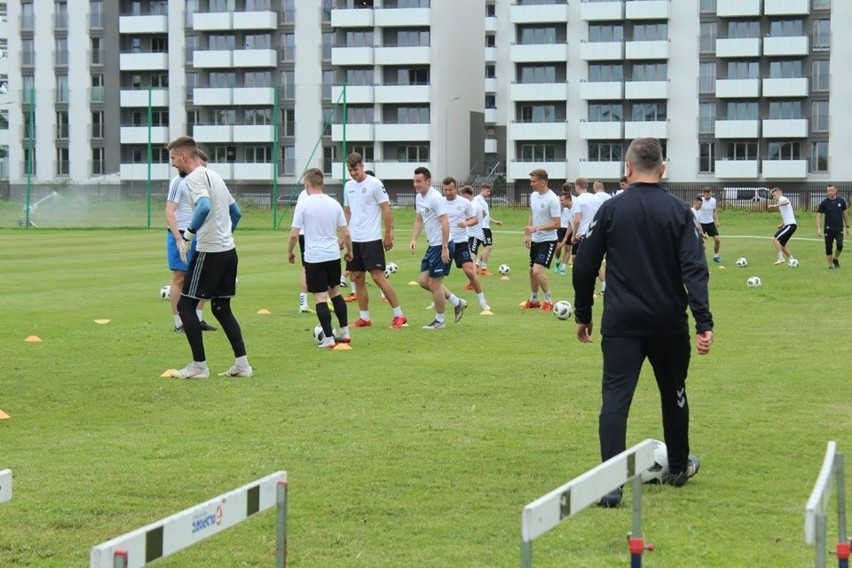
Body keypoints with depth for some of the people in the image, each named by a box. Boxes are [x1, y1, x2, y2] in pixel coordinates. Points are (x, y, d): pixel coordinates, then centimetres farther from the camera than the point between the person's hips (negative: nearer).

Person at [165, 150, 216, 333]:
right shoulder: (179, 182, -9)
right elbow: (169, 212, -14)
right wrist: (179, 238, -21)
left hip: (197, 237, 8)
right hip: (180, 236, -7)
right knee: (179, 279, -3)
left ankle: (198, 319, 16)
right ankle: (178, 323, 2)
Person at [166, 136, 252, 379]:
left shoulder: (195, 177, -10)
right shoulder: (214, 176, 19)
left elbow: (204, 207, -28)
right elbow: (236, 212, 24)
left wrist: (188, 234, -23)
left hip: (209, 252, -9)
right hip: (229, 250, 9)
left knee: (185, 305, 0)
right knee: (221, 308, 15)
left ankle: (199, 366, -1)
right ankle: (241, 363, 9)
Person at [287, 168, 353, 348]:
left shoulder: (303, 204, -9)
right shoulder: (334, 204, 3)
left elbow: (294, 234, -10)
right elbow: (346, 234, 6)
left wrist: (290, 252, 6)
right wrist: (349, 250, 23)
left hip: (313, 258, -4)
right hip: (333, 256, 4)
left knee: (320, 297, -1)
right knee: (335, 292, 20)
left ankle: (329, 338, -2)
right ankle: (345, 332, 20)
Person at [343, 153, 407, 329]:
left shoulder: (374, 184, -8)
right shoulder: (348, 186, 11)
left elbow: (386, 210, -9)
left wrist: (389, 235, -11)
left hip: (371, 239, -7)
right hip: (354, 239, 7)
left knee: (378, 276, -11)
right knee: (357, 278, 6)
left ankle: (399, 315, -6)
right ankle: (364, 318, 14)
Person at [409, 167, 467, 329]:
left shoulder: (435, 198, -19)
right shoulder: (419, 198, 9)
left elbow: (445, 223, -22)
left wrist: (445, 249, -24)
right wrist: (414, 239, 7)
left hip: (442, 246, -9)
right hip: (432, 246, 9)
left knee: (434, 283, -3)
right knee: (423, 281, 9)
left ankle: (440, 320, 12)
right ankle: (457, 302, 22)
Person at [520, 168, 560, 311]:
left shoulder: (552, 199, -19)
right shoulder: (533, 195, 5)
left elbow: (556, 224, -20)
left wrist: (536, 228, -25)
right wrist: (527, 235, 15)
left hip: (548, 240, -8)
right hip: (535, 240, 8)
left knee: (538, 270, -18)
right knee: (532, 271, 16)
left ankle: (548, 301, -2)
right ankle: (533, 300, 33)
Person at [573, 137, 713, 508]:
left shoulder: (611, 210, -2)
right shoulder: (679, 211, -1)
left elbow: (584, 267, 1)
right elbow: (695, 269, -9)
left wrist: (583, 315, 13)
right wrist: (704, 322, -11)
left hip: (621, 324, -2)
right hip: (669, 324, 2)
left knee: (615, 398, -5)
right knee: (673, 394, 21)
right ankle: (678, 468, 38)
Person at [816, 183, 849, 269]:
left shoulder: (841, 201, 2)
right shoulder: (824, 203, -3)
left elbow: (845, 213, 13)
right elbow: (819, 215, -3)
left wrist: (847, 226, 14)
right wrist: (819, 228, -13)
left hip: (839, 229, 0)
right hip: (828, 229, 0)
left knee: (840, 245, -18)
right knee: (828, 248, 0)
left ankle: (836, 258, 10)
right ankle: (830, 265, 13)